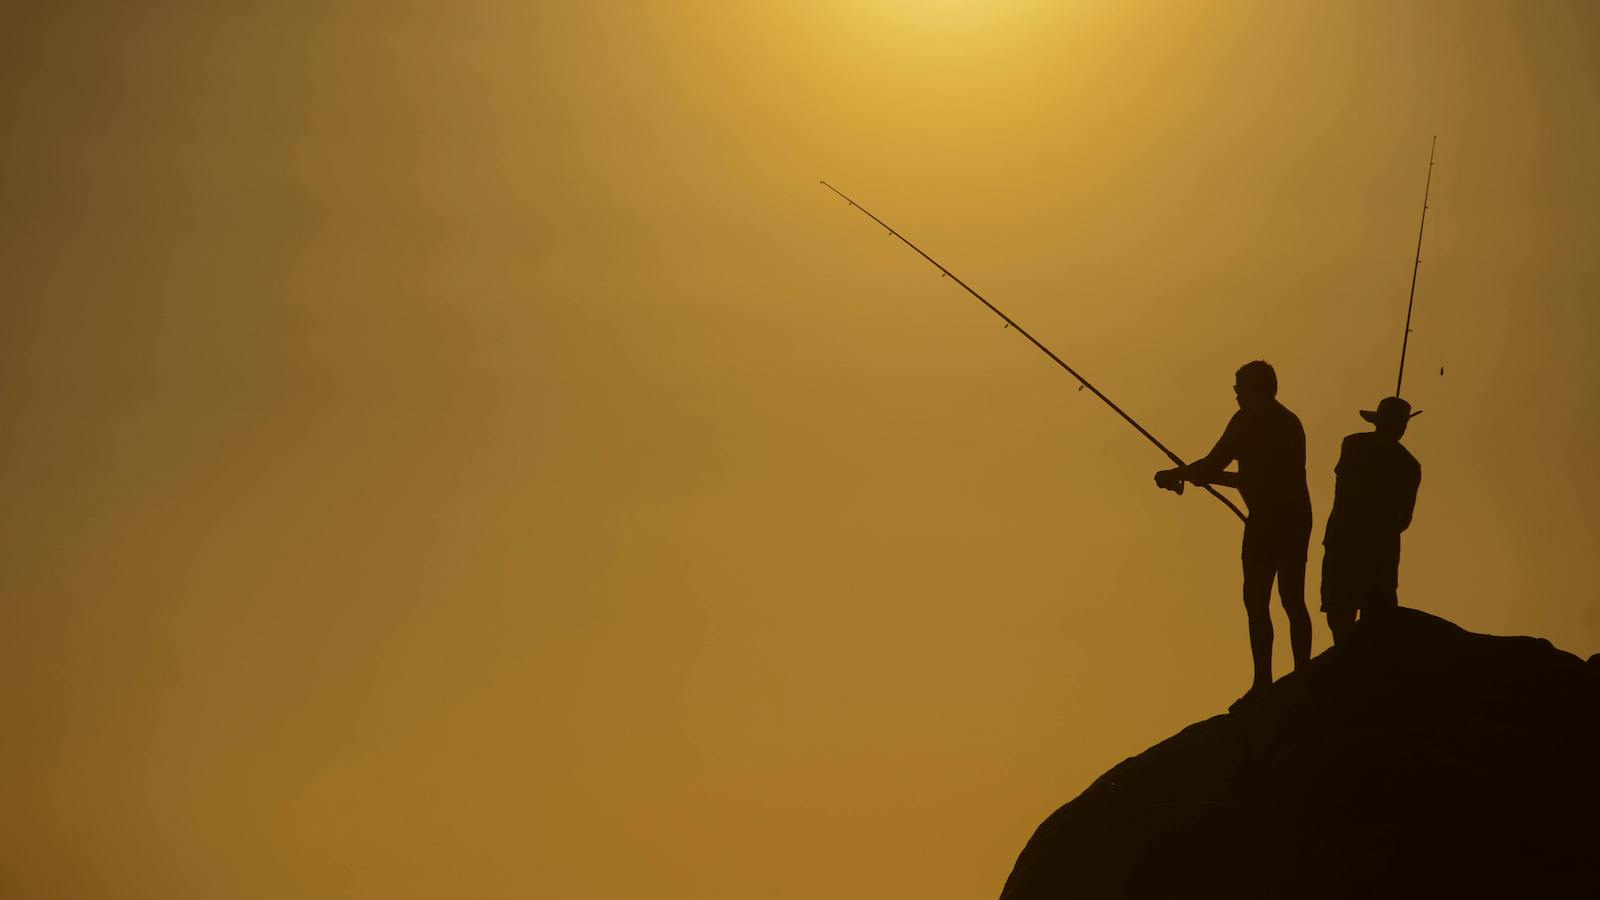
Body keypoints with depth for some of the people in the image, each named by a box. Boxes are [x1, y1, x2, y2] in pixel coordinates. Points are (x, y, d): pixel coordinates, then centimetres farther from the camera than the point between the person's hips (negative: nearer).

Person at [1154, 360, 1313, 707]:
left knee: (1257, 601, -8)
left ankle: (1263, 683, -13)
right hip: (1297, 518, 9)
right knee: (1293, 601, 12)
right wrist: (1206, 476, 31)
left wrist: (1175, 475, 6)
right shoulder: (1290, 421, 22)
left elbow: (1214, 463, -9)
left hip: (1268, 519, -9)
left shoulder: (1250, 419, -4)